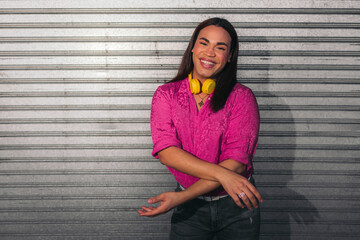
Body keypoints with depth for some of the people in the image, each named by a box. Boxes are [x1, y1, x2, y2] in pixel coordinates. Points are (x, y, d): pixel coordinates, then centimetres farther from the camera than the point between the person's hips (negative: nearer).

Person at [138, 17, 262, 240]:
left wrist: (181, 197, -25)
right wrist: (222, 174, -27)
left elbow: (237, 161, -18)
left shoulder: (242, 97, -10)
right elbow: (165, 151, -16)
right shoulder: (166, 95, -4)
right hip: (190, 208, 1)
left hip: (236, 205, 0)